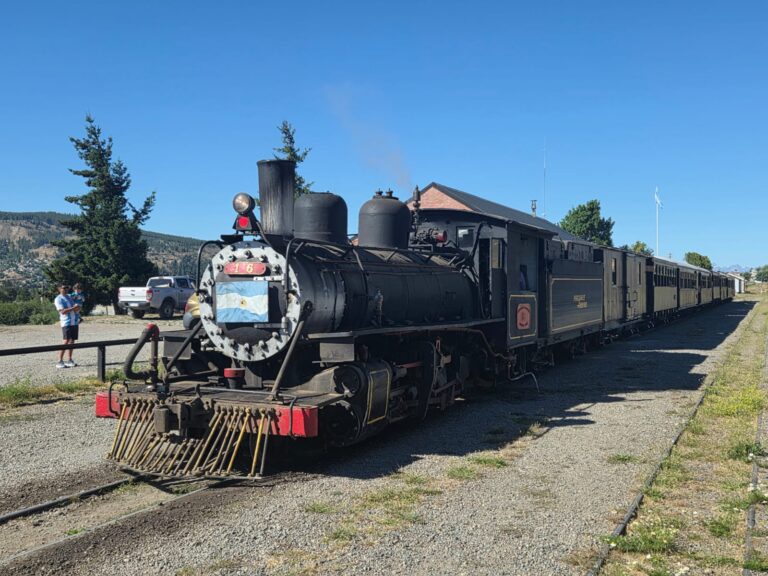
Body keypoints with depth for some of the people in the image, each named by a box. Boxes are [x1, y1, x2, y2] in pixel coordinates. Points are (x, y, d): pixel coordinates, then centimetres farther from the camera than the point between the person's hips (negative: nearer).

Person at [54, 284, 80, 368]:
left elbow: (77, 309, 16)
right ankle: (60, 361, -11)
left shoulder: (69, 297, 19)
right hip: (66, 323, -7)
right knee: (66, 341, -13)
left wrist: (77, 307, -6)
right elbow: (62, 311, -16)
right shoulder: (58, 299, -4)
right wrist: (73, 308, -16)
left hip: (74, 322, 7)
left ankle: (69, 360, 17)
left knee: (72, 341, 9)